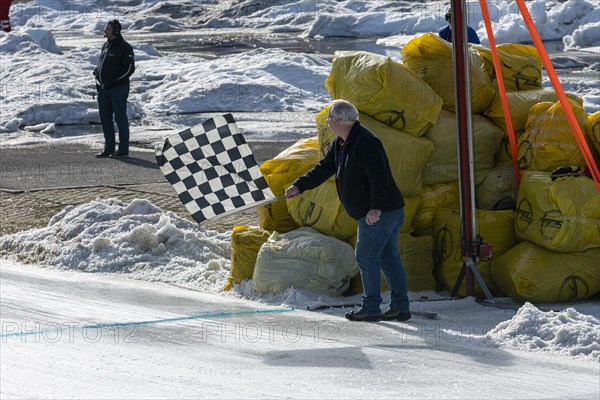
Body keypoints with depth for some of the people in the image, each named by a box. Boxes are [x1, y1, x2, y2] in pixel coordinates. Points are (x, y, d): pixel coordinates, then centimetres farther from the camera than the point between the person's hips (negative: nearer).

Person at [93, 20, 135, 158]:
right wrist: (97, 78, 9)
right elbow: (100, 64, 24)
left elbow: (130, 67, -15)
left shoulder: (124, 47, -10)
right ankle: (109, 148, 17)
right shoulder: (106, 46, 14)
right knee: (105, 119, 10)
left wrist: (115, 79, -17)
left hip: (119, 88, -8)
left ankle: (123, 149, 1)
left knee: (120, 118, -3)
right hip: (104, 89, 8)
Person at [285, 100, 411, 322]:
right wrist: (299, 186, 17)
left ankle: (371, 308, 0)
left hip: (378, 213, -10)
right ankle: (400, 307, 13)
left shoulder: (365, 142, -21)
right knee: (389, 257, 10)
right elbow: (324, 169, 20)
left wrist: (376, 208, -29)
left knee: (366, 256, -6)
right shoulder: (341, 144, 12)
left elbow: (378, 177, -26)